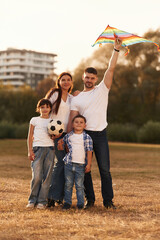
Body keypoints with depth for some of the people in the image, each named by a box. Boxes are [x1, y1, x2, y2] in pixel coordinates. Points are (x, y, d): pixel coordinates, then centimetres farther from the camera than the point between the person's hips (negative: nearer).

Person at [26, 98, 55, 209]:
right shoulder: (34, 120, 11)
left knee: (47, 176, -2)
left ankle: (42, 201, 4)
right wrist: (30, 151, 0)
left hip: (50, 149, 2)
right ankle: (32, 200, 2)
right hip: (37, 148, -2)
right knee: (37, 176, -10)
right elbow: (30, 136, 9)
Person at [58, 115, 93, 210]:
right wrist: (60, 143, 10)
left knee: (79, 185, 0)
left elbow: (89, 151, -1)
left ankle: (80, 203, 7)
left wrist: (89, 164, -5)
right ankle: (67, 202, 14)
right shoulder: (68, 136, 7)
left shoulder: (87, 137, 0)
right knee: (68, 184, 7)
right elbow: (62, 141, 30)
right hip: (69, 163, 2)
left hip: (80, 165, -2)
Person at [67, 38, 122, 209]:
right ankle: (89, 199, 14)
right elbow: (71, 120, 4)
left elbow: (111, 69, -1)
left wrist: (116, 49, -7)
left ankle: (108, 200, 5)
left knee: (105, 169, -2)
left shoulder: (102, 89, 8)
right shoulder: (77, 99, 10)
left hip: (100, 134, -1)